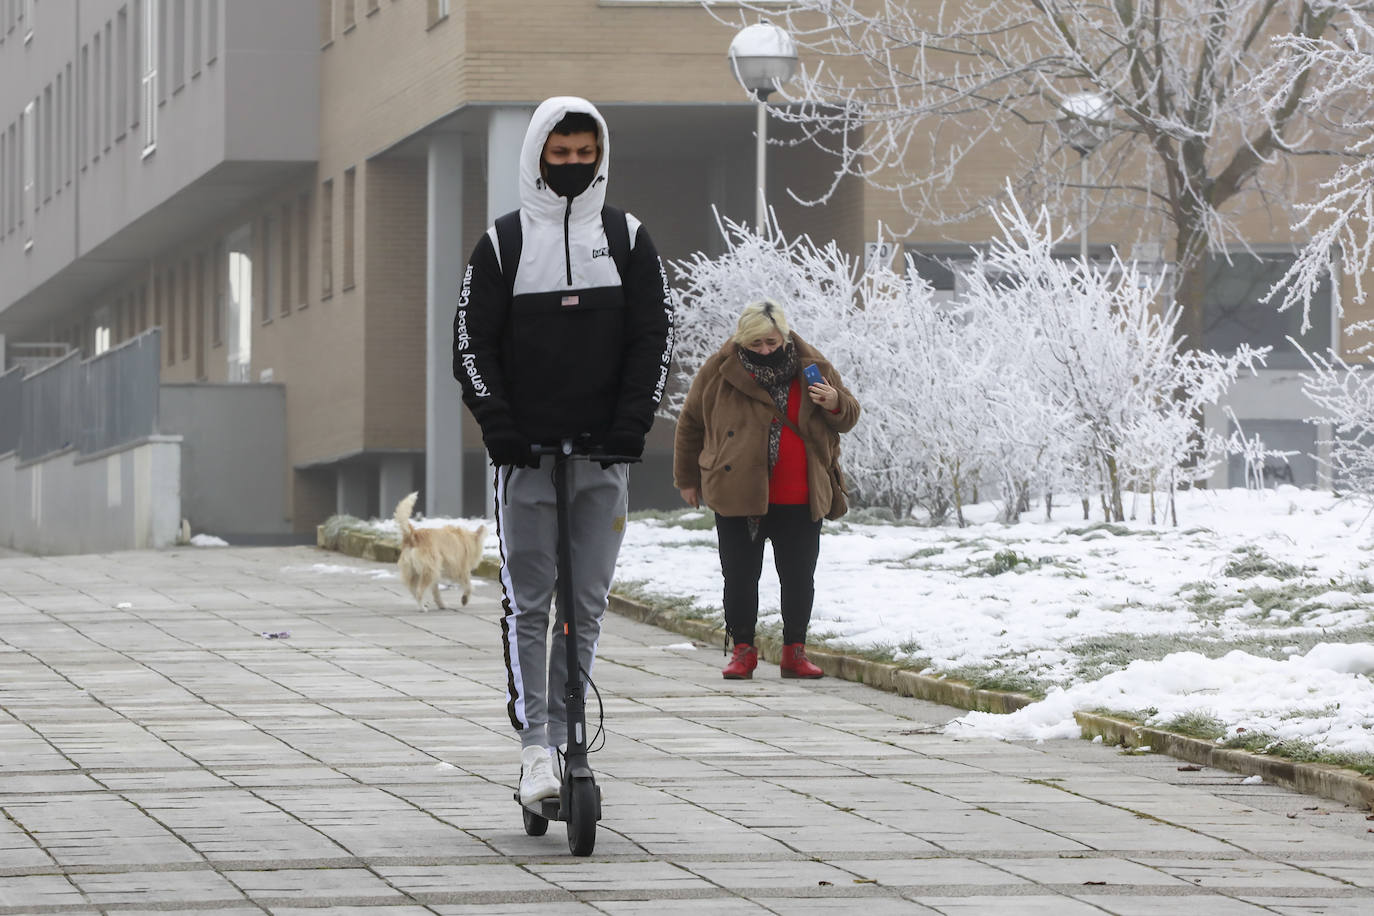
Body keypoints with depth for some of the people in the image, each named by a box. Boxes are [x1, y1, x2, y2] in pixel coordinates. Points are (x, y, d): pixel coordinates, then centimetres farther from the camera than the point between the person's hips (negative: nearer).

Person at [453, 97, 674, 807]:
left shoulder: (627, 239, 9)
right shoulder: (503, 243, 5)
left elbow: (654, 336, 6)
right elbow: (472, 342, 3)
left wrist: (632, 421, -7)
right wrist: (496, 421, -10)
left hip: (604, 454, 2)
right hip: (526, 453, -2)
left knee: (587, 605, 4)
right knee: (528, 603, -6)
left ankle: (565, 734, 12)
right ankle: (535, 745, -8)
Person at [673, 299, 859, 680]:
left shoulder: (812, 367, 2)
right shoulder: (720, 370, -2)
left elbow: (849, 417, 13)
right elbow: (691, 423, 10)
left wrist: (835, 404, -12)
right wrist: (687, 478, 15)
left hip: (800, 498, 1)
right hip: (738, 494, -1)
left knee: (799, 577, 5)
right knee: (740, 577, 2)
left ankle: (795, 651, 16)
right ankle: (743, 649, 14)